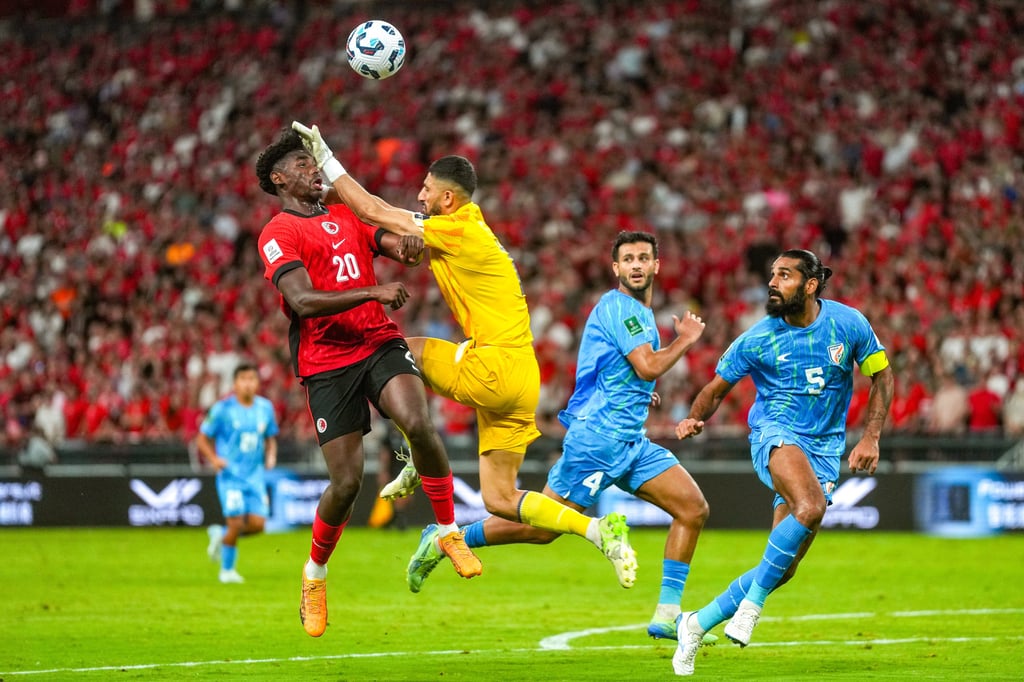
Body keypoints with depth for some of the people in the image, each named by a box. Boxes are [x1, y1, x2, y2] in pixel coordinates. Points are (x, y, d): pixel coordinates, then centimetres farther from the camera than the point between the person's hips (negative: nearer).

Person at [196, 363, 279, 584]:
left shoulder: (265, 408, 6)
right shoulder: (223, 408, -7)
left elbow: (270, 438, 19)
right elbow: (202, 438, -1)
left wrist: (271, 456, -1)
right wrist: (214, 459, -17)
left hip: (255, 474, 4)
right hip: (230, 474, -4)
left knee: (257, 524, -6)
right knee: (236, 523, -12)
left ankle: (221, 534, 23)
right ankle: (227, 570, 8)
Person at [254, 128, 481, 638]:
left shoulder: (345, 217, 19)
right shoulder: (278, 234, -2)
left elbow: (393, 242, 15)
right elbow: (303, 301, -16)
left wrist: (405, 246, -11)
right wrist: (373, 292, -23)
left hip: (380, 343, 4)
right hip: (327, 362, -4)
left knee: (418, 423, -27)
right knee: (347, 482, -7)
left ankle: (448, 531, -9)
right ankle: (315, 573, 21)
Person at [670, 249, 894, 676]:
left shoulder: (848, 324, -4)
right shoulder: (757, 339, -6)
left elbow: (881, 375, 8)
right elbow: (717, 388, 4)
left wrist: (870, 437, -2)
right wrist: (694, 419, -18)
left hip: (825, 449, 3)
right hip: (776, 433, -3)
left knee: (782, 568, -3)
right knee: (810, 507, -36)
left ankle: (699, 623, 14)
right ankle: (752, 603, -22)